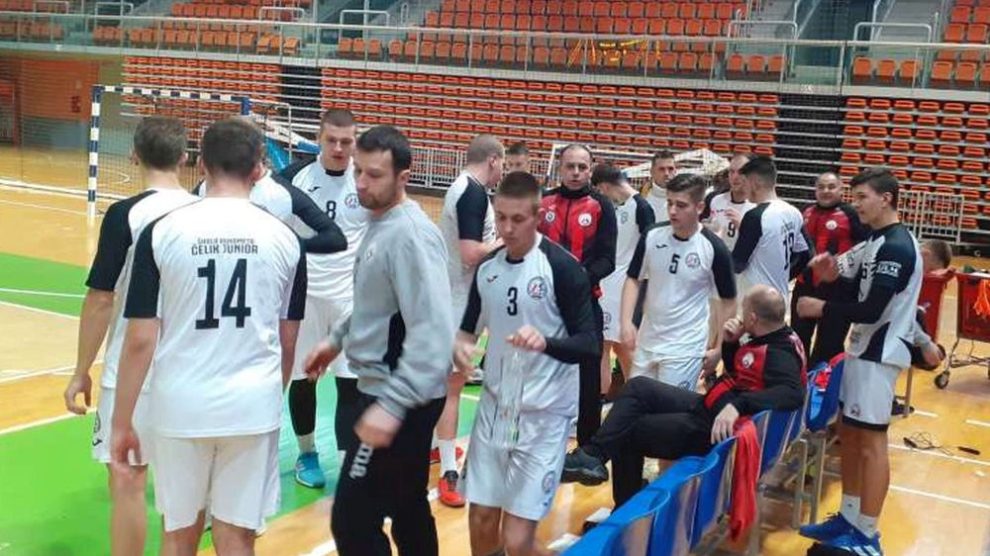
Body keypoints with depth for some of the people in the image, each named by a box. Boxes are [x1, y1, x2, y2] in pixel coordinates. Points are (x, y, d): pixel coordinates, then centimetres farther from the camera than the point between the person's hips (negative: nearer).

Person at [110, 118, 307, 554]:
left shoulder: (162, 232, -6)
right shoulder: (283, 238, 0)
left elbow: (140, 341, -7)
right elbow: (287, 341, 8)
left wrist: (122, 423, 3)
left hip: (181, 404, -1)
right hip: (253, 404, 1)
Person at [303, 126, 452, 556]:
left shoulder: (411, 235, -21)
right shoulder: (380, 224, 8)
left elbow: (432, 332, -27)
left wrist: (392, 404, -31)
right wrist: (338, 338, 21)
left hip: (399, 400, -10)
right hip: (383, 388, 10)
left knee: (353, 521, -6)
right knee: (408, 508, 20)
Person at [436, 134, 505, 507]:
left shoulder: (462, 187, 10)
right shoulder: (474, 193, -19)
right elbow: (471, 254, -26)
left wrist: (498, 239, 9)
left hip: (456, 295, 10)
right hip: (460, 299, -10)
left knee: (447, 377, 22)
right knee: (453, 382, -8)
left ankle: (437, 445, 38)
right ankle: (449, 474, -4)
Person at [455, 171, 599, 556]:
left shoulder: (562, 267, -14)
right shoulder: (487, 267, 3)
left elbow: (589, 346, -16)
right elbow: (469, 328, 15)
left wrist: (545, 342, -35)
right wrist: (461, 346, -8)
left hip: (543, 416, -5)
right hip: (494, 407, 5)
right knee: (481, 521, 12)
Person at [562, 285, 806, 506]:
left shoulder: (780, 354, -23)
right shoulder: (770, 340, 7)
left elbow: (793, 393, -41)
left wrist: (738, 405, -49)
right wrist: (729, 343, 0)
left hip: (714, 428, -10)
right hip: (708, 408, 10)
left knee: (626, 433, 2)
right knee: (638, 388, 3)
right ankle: (593, 455, -3)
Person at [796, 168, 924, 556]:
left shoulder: (896, 247, -19)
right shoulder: (875, 242, 12)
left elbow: (872, 311, -24)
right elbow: (855, 285, 14)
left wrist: (822, 309, -14)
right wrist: (832, 271, -5)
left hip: (879, 354, -10)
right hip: (861, 348, 10)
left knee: (871, 441, -4)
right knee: (849, 433, 14)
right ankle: (849, 518, 25)